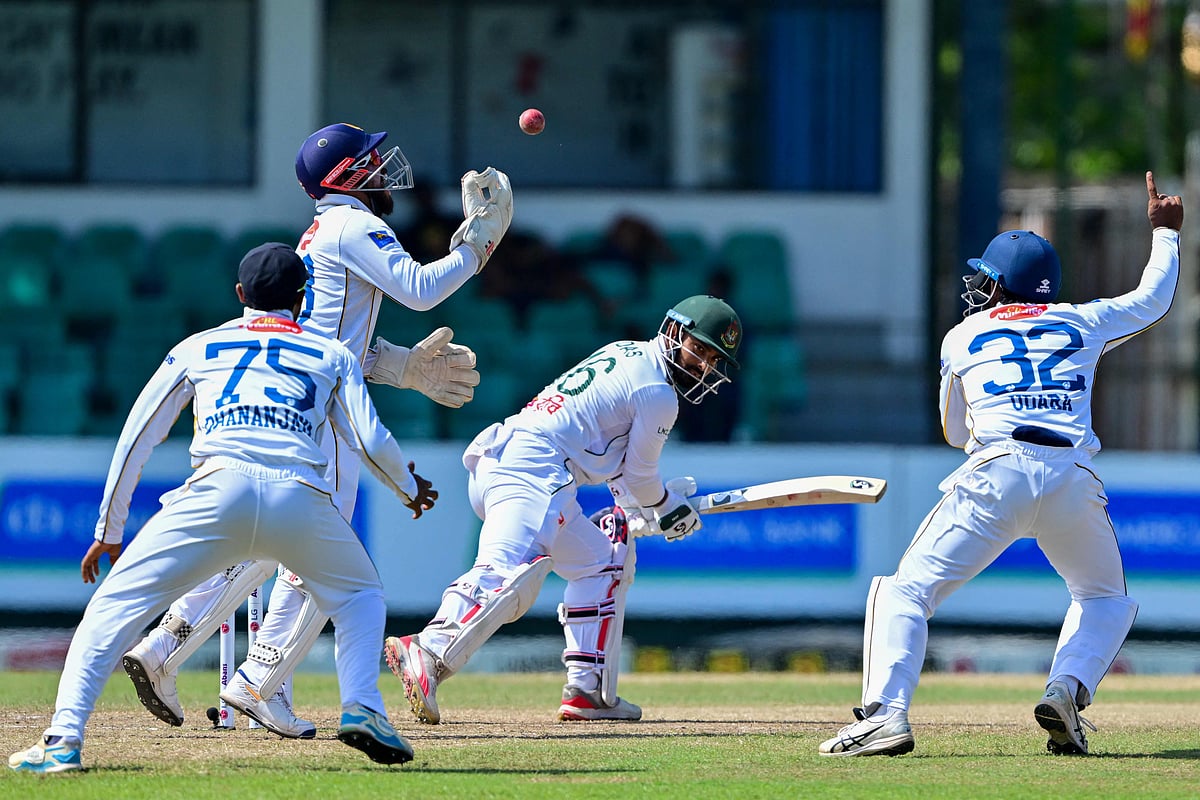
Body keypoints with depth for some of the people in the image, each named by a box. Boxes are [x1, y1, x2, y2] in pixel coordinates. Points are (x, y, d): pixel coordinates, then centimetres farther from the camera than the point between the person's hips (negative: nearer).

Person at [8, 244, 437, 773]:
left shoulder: (197, 348, 28)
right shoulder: (331, 355, 27)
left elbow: (135, 440, 26)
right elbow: (370, 440, 18)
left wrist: (108, 532, 32)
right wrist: (409, 489, 39)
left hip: (218, 491, -1)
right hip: (301, 497, 1)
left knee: (115, 605, 5)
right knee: (360, 596, 28)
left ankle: (64, 739, -12)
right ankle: (362, 710, 4)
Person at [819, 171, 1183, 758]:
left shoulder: (963, 337, 19)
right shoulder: (1083, 322, 22)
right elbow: (1154, 297, 40)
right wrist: (1165, 231, 56)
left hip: (996, 475, -2)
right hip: (1075, 480, 2)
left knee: (907, 591, 3)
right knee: (1106, 599, 25)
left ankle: (886, 714, -18)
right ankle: (1067, 692, -3)